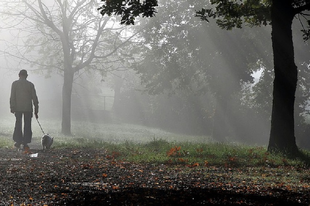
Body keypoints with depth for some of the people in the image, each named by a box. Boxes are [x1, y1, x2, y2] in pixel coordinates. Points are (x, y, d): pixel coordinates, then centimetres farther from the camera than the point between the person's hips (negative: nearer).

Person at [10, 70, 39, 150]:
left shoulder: (15, 84, 1)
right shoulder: (30, 85, 2)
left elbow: (12, 96, -5)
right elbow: (34, 98, 3)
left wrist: (12, 107, -5)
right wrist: (36, 110, 8)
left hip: (18, 108, 0)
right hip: (28, 108, 0)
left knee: (18, 125, 12)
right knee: (27, 126, 3)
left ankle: (18, 141, 7)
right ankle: (25, 143, -1)